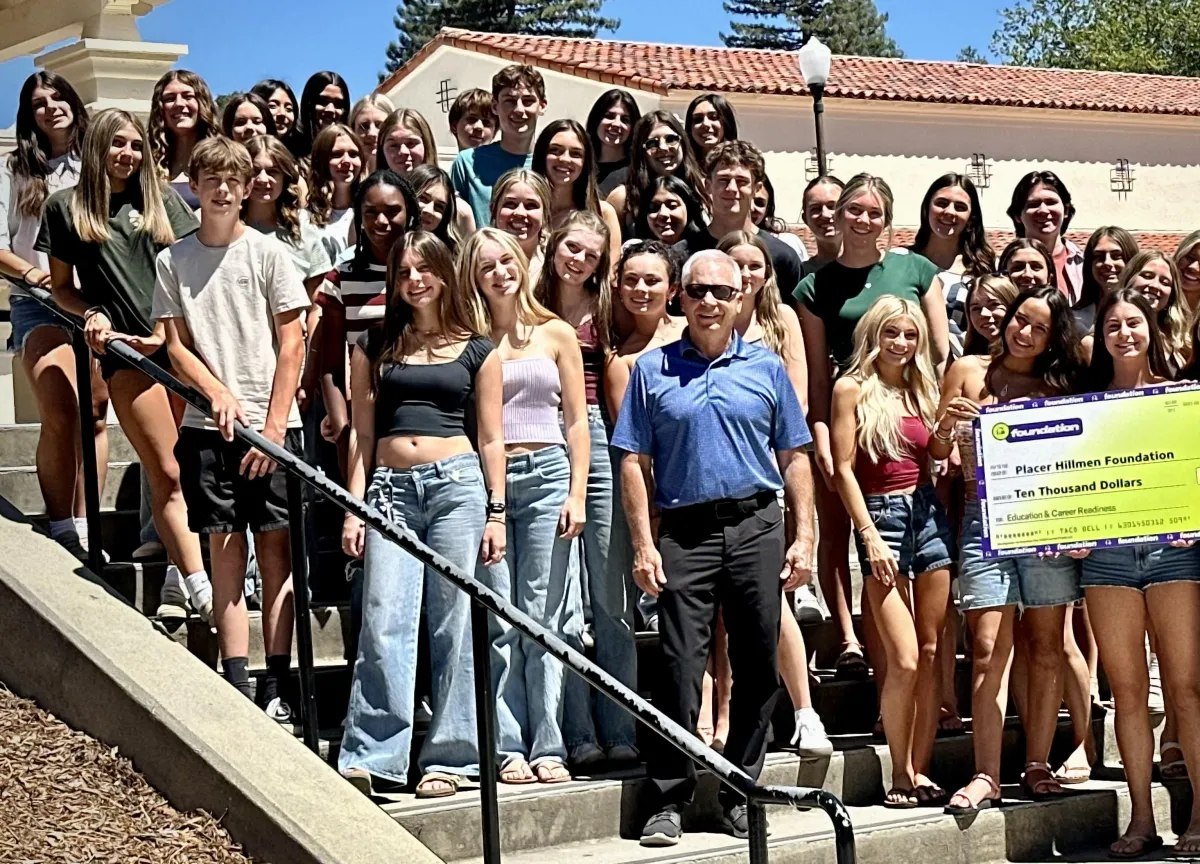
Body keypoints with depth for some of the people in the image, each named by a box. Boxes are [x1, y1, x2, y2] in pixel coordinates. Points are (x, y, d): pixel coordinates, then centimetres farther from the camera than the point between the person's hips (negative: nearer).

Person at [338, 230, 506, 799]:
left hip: (458, 483, -1)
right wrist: (354, 507, 4)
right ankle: (368, 757, -7)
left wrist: (496, 512, 4)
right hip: (391, 489, 1)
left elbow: (491, 439, 10)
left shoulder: (477, 350, 11)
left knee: (455, 624, 0)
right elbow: (362, 434, 13)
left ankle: (448, 758, 7)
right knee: (384, 624, -9)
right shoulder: (373, 347, 14)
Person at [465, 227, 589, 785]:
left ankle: (548, 746, 3)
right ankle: (508, 747, 3)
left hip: (547, 473, 0)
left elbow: (576, 420, 9)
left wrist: (576, 493, 0)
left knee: (544, 616, -1)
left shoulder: (556, 334, 10)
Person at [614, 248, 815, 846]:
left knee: (757, 664, 5)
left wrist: (803, 537, 3)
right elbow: (634, 464, 4)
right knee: (679, 666, -4)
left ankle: (740, 791, 17)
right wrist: (643, 545, -4)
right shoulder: (652, 370, 7)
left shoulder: (765, 368, 11)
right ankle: (669, 799, 2)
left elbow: (794, 459, 11)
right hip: (684, 532, -1)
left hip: (757, 527, 2)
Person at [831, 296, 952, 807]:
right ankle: (900, 775, 2)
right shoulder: (853, 388, 0)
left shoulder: (921, 391, 15)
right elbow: (843, 469, -5)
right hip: (881, 516, -6)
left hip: (928, 513, 6)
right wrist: (869, 535, -11)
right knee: (904, 660, -10)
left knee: (932, 654, 3)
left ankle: (921, 771, 8)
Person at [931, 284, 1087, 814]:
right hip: (985, 518, -2)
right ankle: (986, 777, -8)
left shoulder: (1060, 384, 12)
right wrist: (947, 426, -11)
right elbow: (938, 451, 10)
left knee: (1047, 647, 4)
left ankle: (1037, 767, 13)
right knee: (989, 650, -8)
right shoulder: (968, 371, 9)